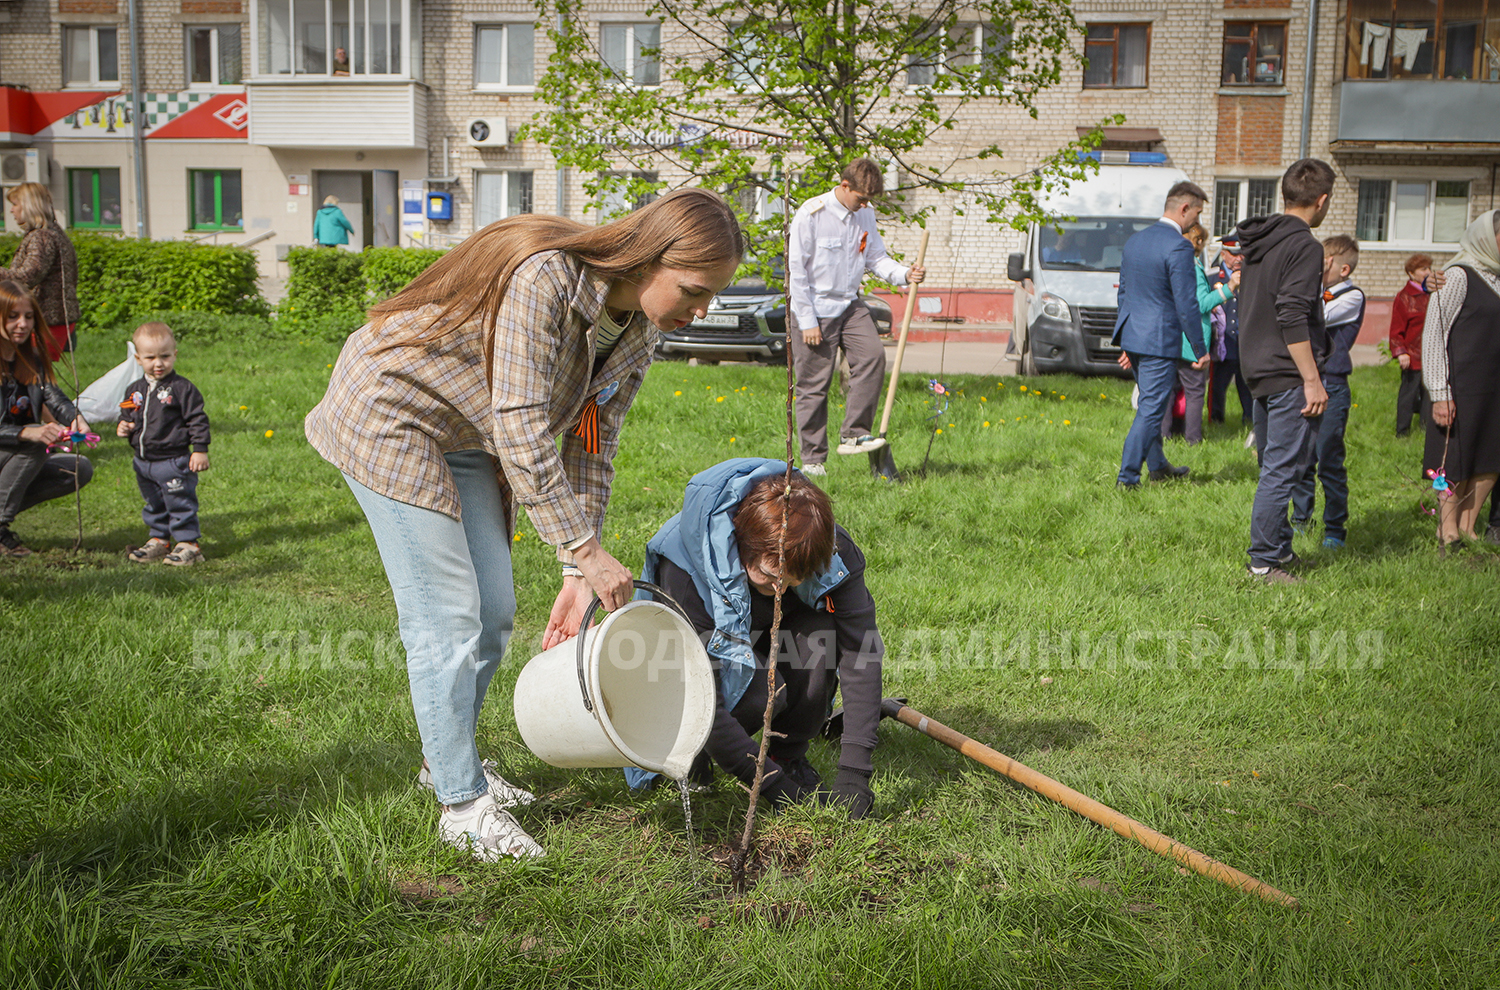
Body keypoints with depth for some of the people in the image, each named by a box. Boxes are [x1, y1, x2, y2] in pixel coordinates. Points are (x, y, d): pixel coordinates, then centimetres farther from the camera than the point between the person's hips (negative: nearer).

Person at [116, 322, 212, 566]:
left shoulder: (182, 388, -10)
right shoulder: (135, 390, 8)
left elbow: (198, 420, -10)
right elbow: (126, 415, 21)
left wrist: (200, 450, -14)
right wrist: (123, 427, -1)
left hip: (174, 461, -7)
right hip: (144, 462, 7)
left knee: (180, 504, -1)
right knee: (153, 505, 18)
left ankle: (189, 544, 7)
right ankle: (158, 540, 31)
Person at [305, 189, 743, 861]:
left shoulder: (641, 326, -8)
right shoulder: (544, 282, -34)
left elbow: (591, 445, -5)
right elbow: (523, 435, -34)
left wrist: (577, 576, -11)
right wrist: (586, 552, -32)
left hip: (468, 439, 8)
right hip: (391, 416, -8)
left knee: (494, 613, 10)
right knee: (446, 618, -8)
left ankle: (449, 759, 31)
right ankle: (462, 805, 5)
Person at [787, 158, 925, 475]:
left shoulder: (865, 214, 5)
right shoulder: (811, 214, -13)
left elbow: (876, 257, 11)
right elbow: (796, 270, -13)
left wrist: (903, 274, -11)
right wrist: (807, 322, -14)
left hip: (850, 306, 5)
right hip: (816, 309, -5)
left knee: (873, 356, -15)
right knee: (813, 385, -1)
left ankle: (854, 434, -5)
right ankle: (812, 458, 8)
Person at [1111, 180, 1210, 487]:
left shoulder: (1135, 240, 10)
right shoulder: (1178, 247, -16)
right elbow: (1186, 305, -17)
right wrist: (1200, 349, -7)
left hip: (1131, 335, 9)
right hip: (1159, 341, -9)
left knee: (1151, 405, 22)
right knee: (1151, 410, -2)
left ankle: (1158, 467, 34)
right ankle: (1127, 477, -1)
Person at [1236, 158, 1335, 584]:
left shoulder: (1256, 241, 12)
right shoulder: (1303, 245, -14)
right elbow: (1292, 318, -21)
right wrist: (1312, 380, -18)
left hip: (1259, 372, 9)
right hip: (1288, 374, -9)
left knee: (1273, 465, 17)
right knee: (1283, 469, -4)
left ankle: (1279, 547, 26)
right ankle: (1264, 561, -1)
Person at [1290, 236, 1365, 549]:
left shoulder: (1352, 296, -5)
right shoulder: (1317, 292, 14)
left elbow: (1319, 318, -19)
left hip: (1331, 385, -6)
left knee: (1328, 459, -6)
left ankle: (1335, 527, 3)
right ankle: (1301, 517, 21)